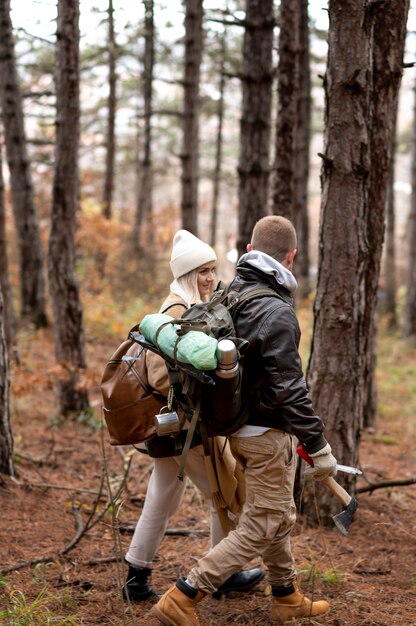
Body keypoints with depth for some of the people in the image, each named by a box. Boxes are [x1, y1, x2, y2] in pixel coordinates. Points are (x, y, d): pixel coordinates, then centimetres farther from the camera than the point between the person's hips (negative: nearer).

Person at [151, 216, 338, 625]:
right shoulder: (277, 312, -22)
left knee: (280, 516, 22)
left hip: (240, 426, 9)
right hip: (266, 434, -9)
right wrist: (319, 447, -17)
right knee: (258, 528, -1)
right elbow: (289, 389, -24)